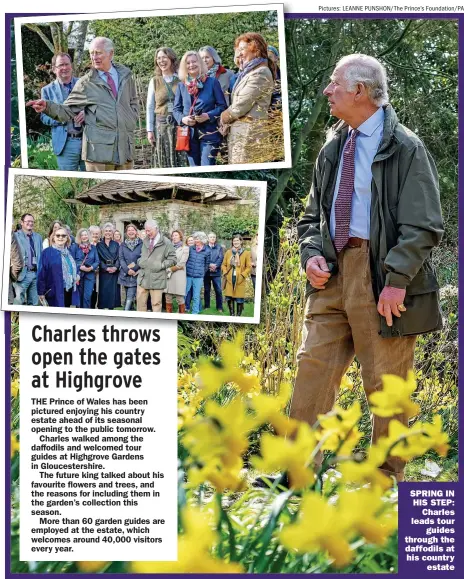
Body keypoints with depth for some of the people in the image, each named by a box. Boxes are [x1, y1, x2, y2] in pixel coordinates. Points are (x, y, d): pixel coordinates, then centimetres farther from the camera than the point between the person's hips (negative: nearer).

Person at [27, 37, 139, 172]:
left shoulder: (125, 75, 11)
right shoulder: (85, 83, 1)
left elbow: (133, 102, 26)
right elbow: (67, 111, 0)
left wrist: (131, 123, 10)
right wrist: (47, 106, -18)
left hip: (125, 147, 4)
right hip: (99, 149, -4)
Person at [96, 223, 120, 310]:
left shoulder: (116, 245, 13)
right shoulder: (99, 245, 6)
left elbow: (118, 257, 5)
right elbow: (99, 259, -2)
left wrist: (115, 267, -13)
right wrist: (106, 268, -15)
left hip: (114, 272, 2)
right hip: (103, 272, -2)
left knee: (113, 292, 0)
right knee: (103, 292, -4)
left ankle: (111, 308, 4)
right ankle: (101, 309, -1)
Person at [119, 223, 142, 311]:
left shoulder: (141, 244, 0)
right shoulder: (123, 245, 11)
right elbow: (121, 258, 3)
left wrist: (134, 268, -16)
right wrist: (127, 270, -12)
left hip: (136, 274, -4)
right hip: (125, 274, 4)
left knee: (130, 298, -13)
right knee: (129, 297, 9)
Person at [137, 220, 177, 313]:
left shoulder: (166, 242, -5)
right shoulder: (145, 241, 14)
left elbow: (173, 260, -5)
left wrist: (161, 265, -14)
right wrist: (140, 262, 9)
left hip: (157, 279, -5)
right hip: (143, 277, 5)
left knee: (156, 304, -1)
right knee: (140, 302, 7)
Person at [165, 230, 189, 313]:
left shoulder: (185, 248, 5)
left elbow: (181, 264, -4)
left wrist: (170, 269, -5)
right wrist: (167, 270, -6)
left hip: (179, 276, -4)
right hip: (168, 275, 4)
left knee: (180, 298, -7)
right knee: (168, 298, 1)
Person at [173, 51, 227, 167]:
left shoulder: (212, 82, 2)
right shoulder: (182, 85, 11)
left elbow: (222, 106, 0)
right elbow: (176, 109, 13)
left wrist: (208, 116, -17)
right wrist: (183, 119, -9)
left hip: (208, 133, -4)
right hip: (189, 134, 4)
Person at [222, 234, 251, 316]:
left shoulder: (246, 253, 0)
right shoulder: (228, 252, 10)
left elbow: (249, 267, -1)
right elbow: (224, 265, 14)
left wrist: (242, 275, -11)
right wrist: (225, 273, -1)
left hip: (240, 280, -3)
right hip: (229, 279, 3)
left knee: (239, 299, -3)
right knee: (229, 298, 4)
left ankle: (239, 315, 7)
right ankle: (232, 315, 16)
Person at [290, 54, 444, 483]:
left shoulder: (405, 149, -5)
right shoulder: (333, 149, 15)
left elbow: (424, 226, -11)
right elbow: (313, 215, 22)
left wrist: (397, 279, -19)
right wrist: (312, 253, 3)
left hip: (381, 278, -6)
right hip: (333, 272, 6)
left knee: (386, 382, 3)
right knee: (313, 366, 1)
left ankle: (387, 476, 16)